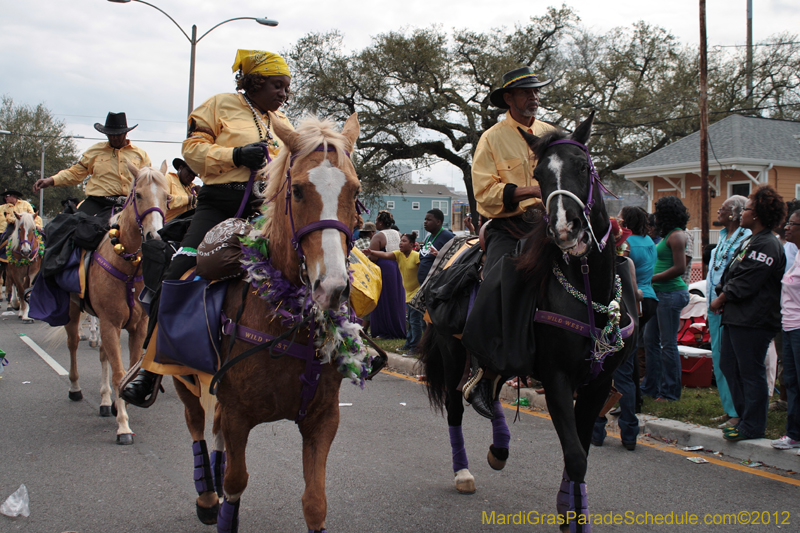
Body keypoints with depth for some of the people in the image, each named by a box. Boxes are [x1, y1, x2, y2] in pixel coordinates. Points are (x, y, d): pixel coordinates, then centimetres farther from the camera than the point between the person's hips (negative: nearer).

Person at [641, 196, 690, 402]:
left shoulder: (677, 235, -12)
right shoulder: (667, 235, 15)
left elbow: (680, 268, -19)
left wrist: (651, 279, -16)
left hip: (671, 293, -10)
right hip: (660, 293, 10)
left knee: (668, 343, -3)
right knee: (651, 339, 13)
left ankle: (670, 392, 6)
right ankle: (651, 387, 22)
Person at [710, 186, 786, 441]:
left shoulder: (767, 245, -16)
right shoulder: (750, 242, 18)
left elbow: (745, 283, -19)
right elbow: (730, 275, 21)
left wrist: (721, 299, -8)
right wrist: (721, 296, 6)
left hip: (753, 321, -11)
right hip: (736, 317, 11)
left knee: (751, 372, -3)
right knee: (728, 365, 14)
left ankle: (752, 427, 6)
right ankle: (745, 417, 24)